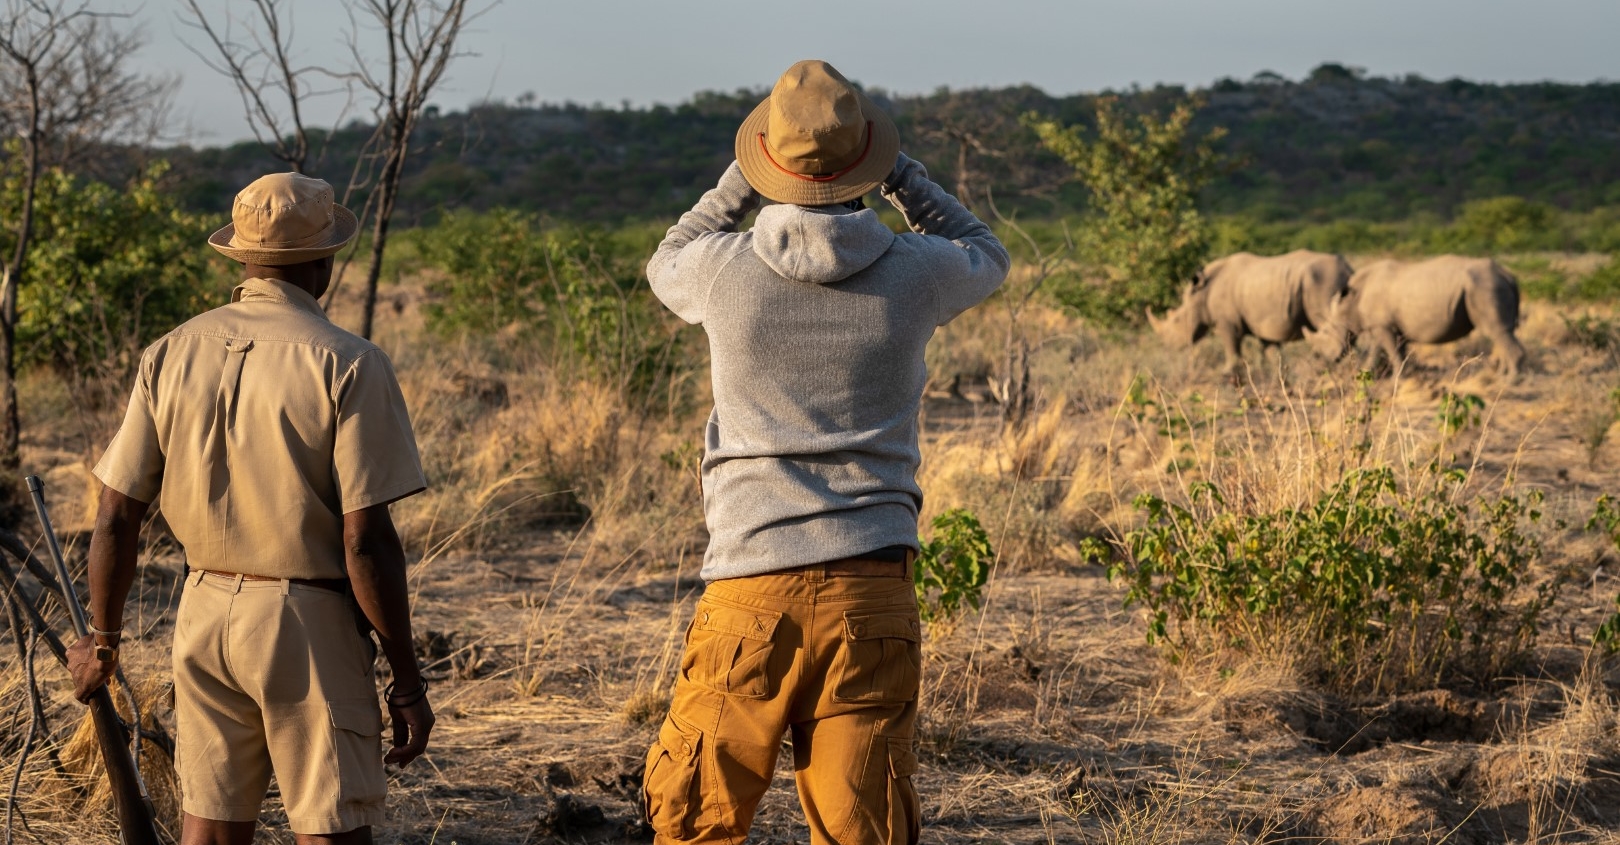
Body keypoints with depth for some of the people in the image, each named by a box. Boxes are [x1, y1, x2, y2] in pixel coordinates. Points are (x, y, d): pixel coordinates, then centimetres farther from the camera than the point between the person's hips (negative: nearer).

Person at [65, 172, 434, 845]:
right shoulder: (347, 365, -12)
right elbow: (365, 540, -15)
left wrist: (102, 639, 17)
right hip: (308, 622, -5)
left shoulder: (171, 354, 3)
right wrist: (407, 678, -8)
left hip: (204, 612, 5)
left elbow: (116, 517, 4)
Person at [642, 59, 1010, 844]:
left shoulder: (725, 269, -4)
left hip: (750, 591, -1)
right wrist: (898, 174, 27)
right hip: (871, 593, 1)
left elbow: (666, 266, 23)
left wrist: (741, 181, 22)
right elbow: (986, 254, 23)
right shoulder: (911, 274, -3)